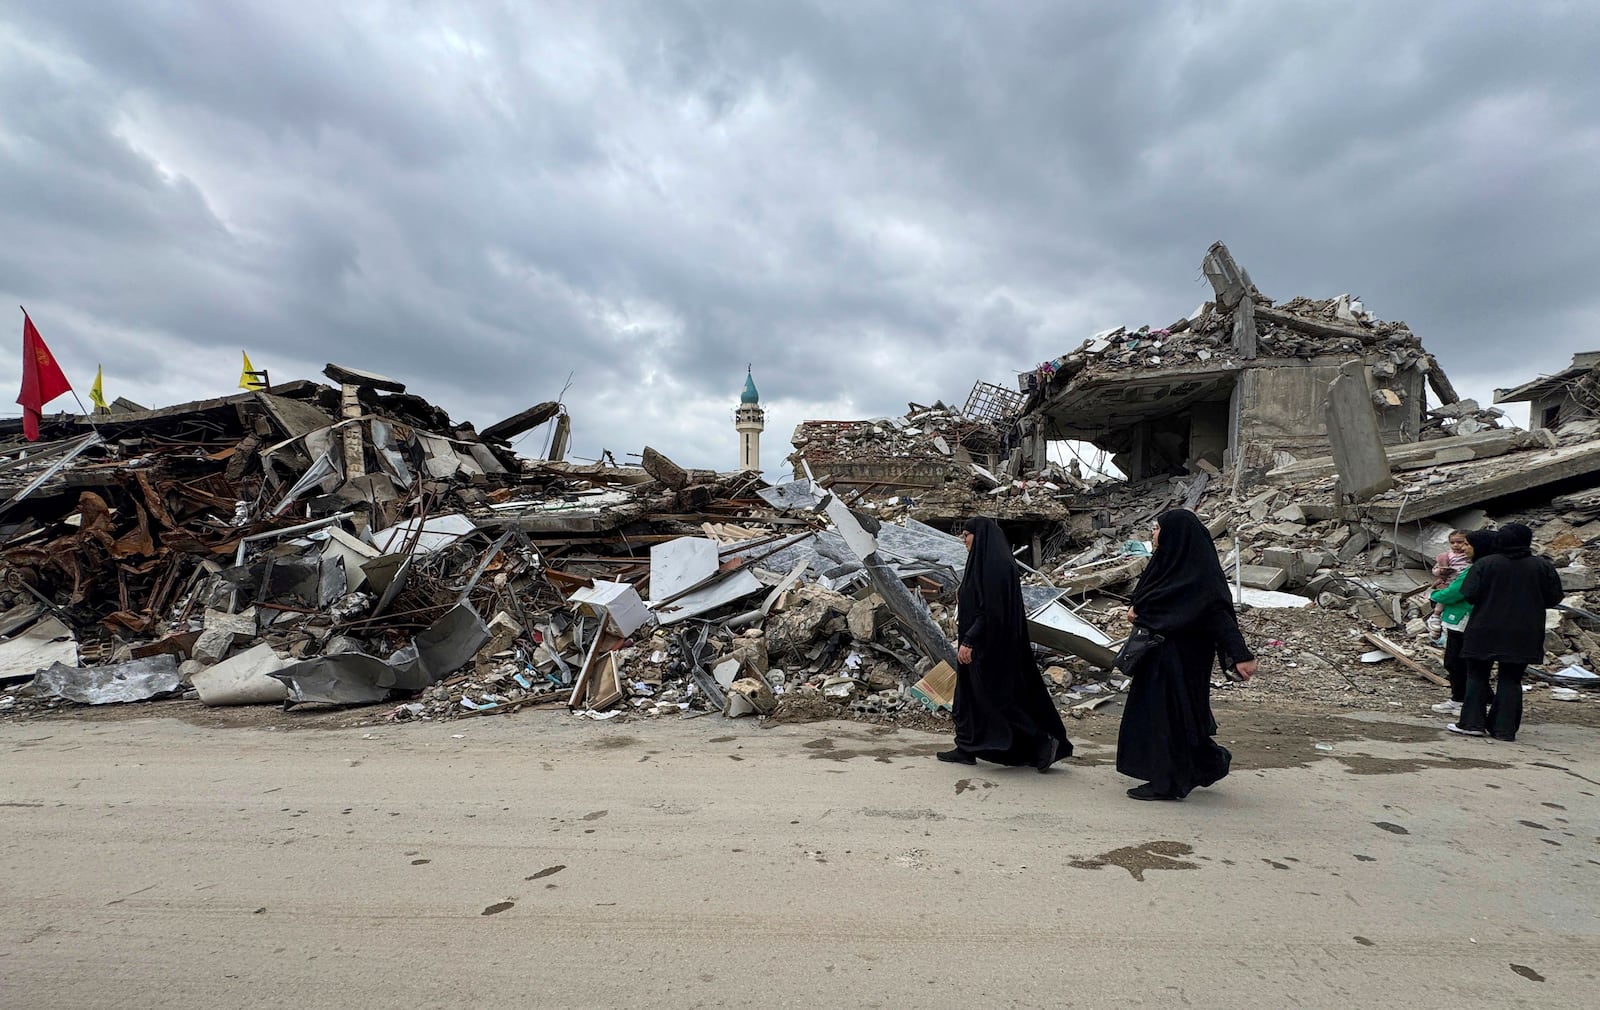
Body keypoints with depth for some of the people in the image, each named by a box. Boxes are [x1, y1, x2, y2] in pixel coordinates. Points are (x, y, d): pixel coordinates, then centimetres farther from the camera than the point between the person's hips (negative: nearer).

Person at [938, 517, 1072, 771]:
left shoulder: (992, 563, -18)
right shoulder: (993, 561, 13)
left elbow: (991, 608, -24)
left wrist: (968, 640, -24)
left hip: (988, 643, -11)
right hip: (981, 643, 11)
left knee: (998, 695, -3)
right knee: (969, 692, 13)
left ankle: (1043, 740, 5)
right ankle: (966, 749, 20)